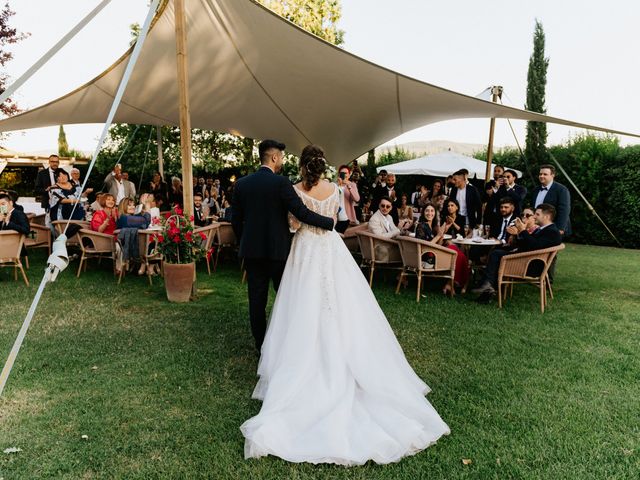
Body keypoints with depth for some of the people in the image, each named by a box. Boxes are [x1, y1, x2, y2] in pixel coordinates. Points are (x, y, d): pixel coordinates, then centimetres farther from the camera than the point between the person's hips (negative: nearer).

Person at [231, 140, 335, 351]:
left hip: (252, 249, 4)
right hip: (278, 249, -3)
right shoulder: (281, 182, -12)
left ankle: (261, 344, 17)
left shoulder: (241, 184, 3)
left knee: (257, 298, 9)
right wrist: (330, 222, -5)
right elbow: (302, 212, -17)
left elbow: (236, 220, 7)